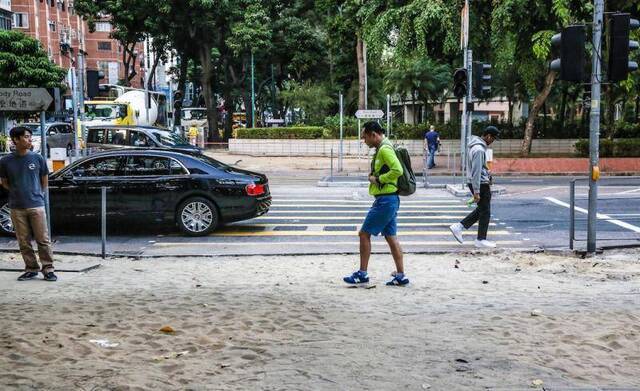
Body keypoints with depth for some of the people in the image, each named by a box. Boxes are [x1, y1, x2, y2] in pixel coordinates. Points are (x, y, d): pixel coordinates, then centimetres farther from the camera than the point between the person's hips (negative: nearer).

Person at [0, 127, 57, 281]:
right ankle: (31, 269, 18)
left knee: (43, 239, 0)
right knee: (24, 241, 7)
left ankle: (48, 269, 7)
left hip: (36, 205, -1)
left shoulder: (38, 158, -1)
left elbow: (45, 180, 11)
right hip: (17, 208, 1)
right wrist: (17, 193, 6)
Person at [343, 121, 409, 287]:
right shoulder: (382, 149, 16)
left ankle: (362, 274, 2)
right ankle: (400, 276, 14)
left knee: (364, 234, -4)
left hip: (385, 200, -10)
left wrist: (378, 178, -17)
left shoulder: (384, 149, -16)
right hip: (389, 199, 10)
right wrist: (373, 176, 7)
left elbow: (397, 170, -27)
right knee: (391, 237, 11)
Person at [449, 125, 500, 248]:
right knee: (485, 212, 2)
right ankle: (481, 240, 10)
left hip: (480, 183, 10)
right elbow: (476, 172, -23)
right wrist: (476, 192, -23)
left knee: (481, 209, 18)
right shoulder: (479, 150, -21)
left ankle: (458, 227, 15)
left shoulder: (477, 147, 11)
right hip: (480, 184, -10)